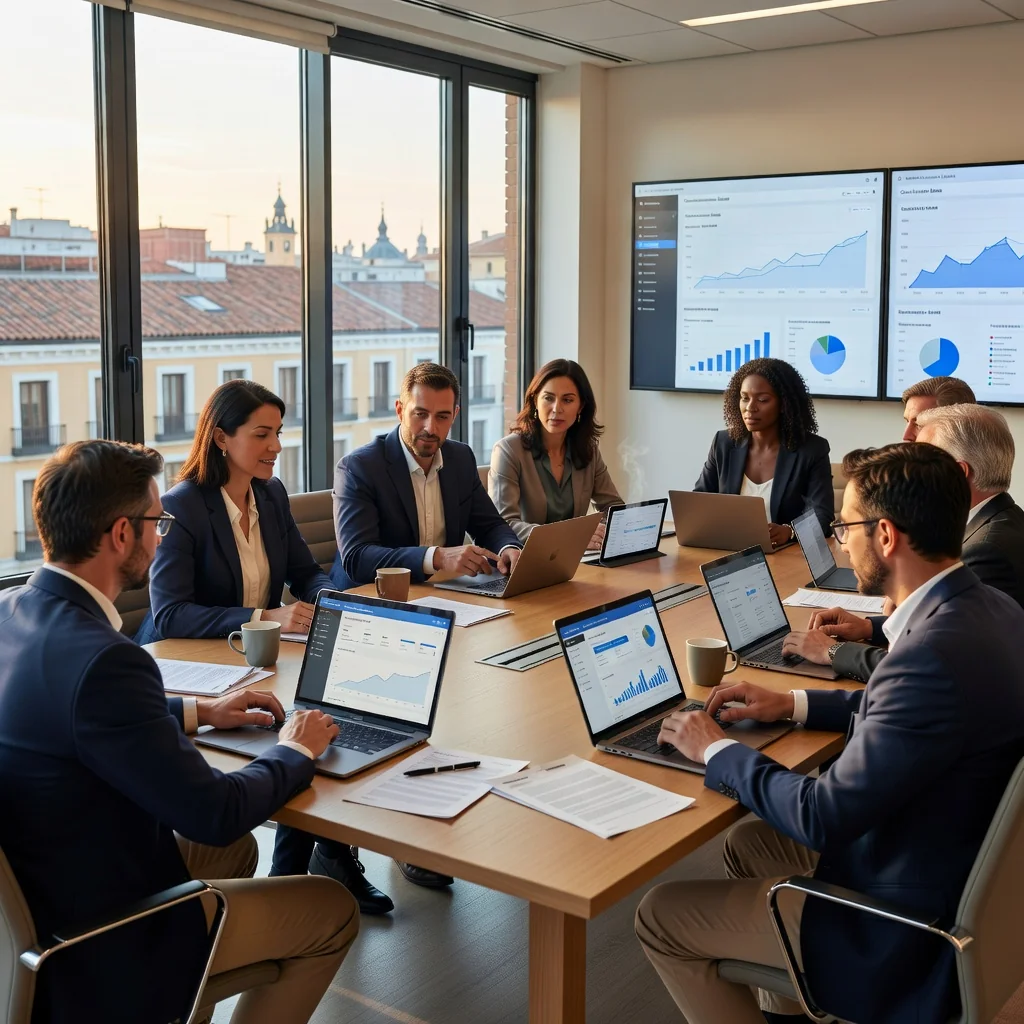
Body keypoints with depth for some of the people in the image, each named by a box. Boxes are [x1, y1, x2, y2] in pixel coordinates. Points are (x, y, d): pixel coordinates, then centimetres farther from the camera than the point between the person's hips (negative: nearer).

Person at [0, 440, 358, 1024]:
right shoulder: (101, 659, -32)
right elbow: (215, 811, -25)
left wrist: (194, 711, 10)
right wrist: (296, 752, -7)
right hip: (91, 946, -9)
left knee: (235, 849, 28)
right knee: (334, 910, 5)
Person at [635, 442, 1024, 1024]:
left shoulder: (936, 653, -33)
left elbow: (822, 818, -27)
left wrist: (716, 750, -12)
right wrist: (794, 705, 11)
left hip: (908, 925, -9)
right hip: (963, 875, 9)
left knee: (661, 918, 0)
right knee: (748, 843, 26)